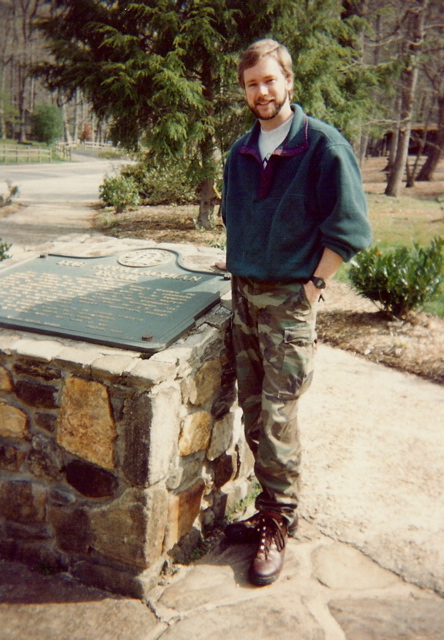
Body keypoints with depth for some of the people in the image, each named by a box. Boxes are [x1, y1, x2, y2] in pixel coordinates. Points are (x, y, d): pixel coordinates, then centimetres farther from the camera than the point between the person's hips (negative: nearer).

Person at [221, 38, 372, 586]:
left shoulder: (323, 145, -9)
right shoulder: (241, 152, 10)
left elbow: (348, 228, -10)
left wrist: (312, 286, -11)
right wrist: (239, 270, 13)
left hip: (289, 300, -6)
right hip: (244, 295, 6)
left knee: (277, 418, -2)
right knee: (253, 412, 11)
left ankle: (278, 525, 16)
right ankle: (270, 510, 28)